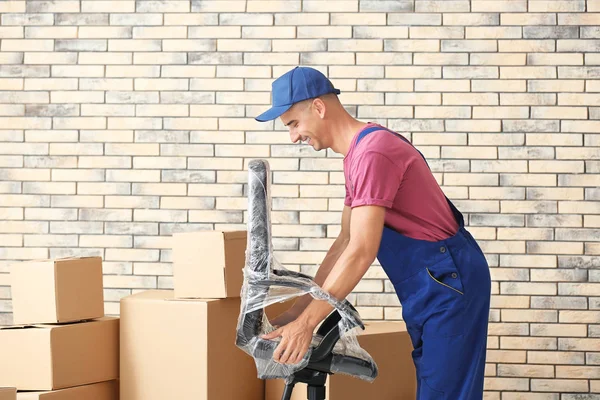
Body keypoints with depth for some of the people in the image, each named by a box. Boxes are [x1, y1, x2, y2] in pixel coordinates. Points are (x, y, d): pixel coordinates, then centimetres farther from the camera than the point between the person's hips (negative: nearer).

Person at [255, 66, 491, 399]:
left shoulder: (373, 153, -21)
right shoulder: (357, 153, 12)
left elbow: (362, 251, -26)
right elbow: (346, 241, 14)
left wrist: (306, 322, -25)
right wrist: (297, 311, 9)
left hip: (449, 282, -10)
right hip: (429, 285, 10)